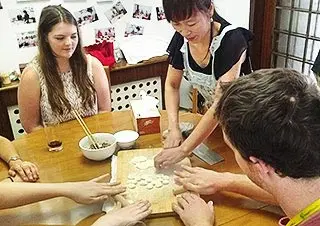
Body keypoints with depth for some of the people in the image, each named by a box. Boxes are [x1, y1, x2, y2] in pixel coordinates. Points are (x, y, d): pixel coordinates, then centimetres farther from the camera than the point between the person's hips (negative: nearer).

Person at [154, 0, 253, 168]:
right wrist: (173, 128, -20)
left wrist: (183, 150, -40)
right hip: (210, 117, 5)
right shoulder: (181, 39, -15)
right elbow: (172, 85, -4)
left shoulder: (232, 40, -33)